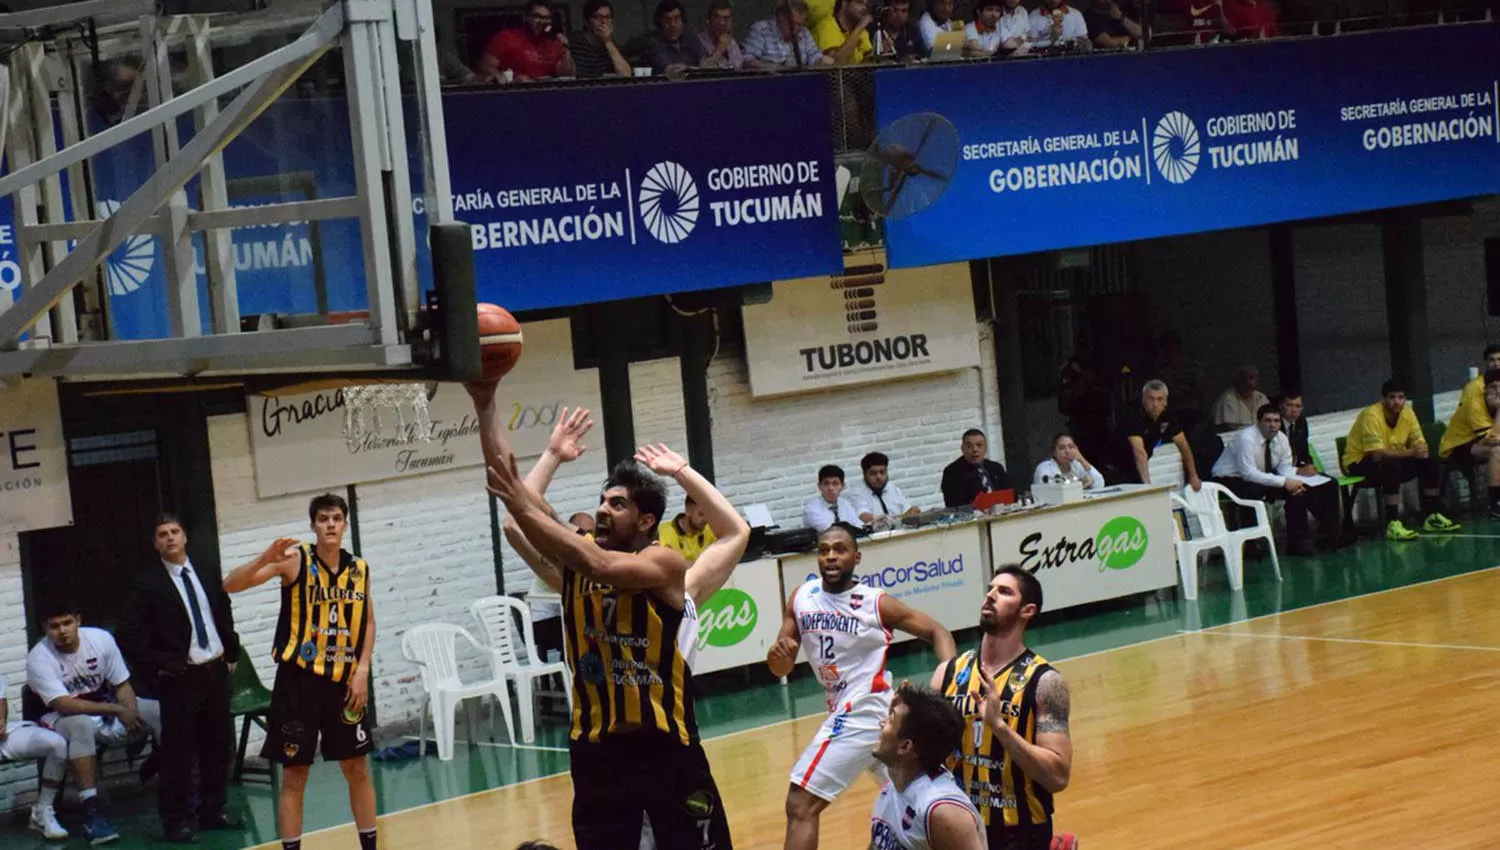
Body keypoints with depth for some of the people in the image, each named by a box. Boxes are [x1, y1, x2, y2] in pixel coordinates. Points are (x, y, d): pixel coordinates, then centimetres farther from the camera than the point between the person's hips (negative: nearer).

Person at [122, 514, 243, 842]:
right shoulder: (149, 584, -6)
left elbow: (224, 616, 20)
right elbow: (132, 636, -8)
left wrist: (231, 655, 13)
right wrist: (157, 667, -12)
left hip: (215, 672, 5)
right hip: (179, 678, -5)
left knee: (218, 746, 10)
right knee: (177, 753, -2)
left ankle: (213, 811, 22)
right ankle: (176, 821, 7)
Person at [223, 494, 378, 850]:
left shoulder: (359, 568, 3)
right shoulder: (296, 560, -10)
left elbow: (368, 623, 11)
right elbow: (231, 585, -17)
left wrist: (362, 671, -1)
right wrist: (266, 560, -34)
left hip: (343, 680, 4)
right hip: (299, 678, -4)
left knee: (358, 770, 11)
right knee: (294, 774, 0)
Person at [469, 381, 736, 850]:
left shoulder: (664, 563, -11)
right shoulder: (573, 559, 3)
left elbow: (601, 567, -31)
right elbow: (508, 483, -4)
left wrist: (523, 506, -31)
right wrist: (486, 407, -13)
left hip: (665, 745, -4)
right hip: (596, 747, 4)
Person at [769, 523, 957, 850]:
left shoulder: (877, 604, -12)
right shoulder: (801, 598, 3)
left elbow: (937, 632, -3)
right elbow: (782, 669, 5)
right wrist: (778, 655, -19)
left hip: (862, 714, -8)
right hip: (848, 712, 8)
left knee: (801, 805, -13)